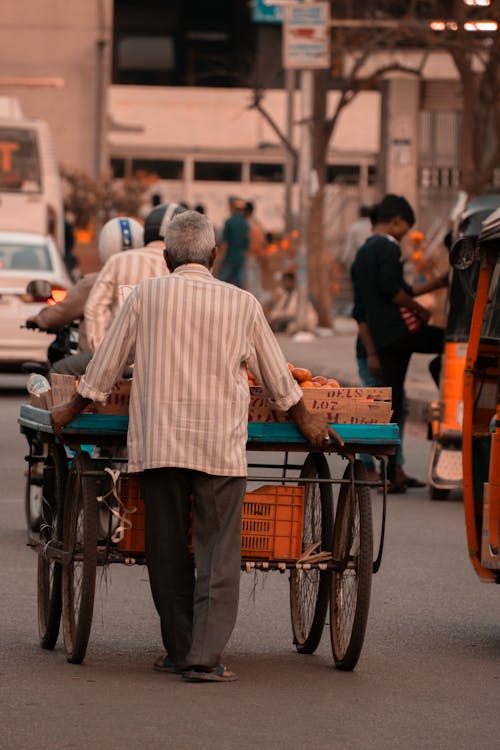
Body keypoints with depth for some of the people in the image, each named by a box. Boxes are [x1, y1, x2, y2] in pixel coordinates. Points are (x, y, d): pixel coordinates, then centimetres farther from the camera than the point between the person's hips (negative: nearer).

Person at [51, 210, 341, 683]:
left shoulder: (146, 296, 3)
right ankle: (206, 657, -9)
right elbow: (277, 377, 14)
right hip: (221, 445, -1)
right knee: (218, 553, 0)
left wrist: (72, 410, 25)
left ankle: (179, 651, 16)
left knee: (168, 552, 10)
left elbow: (105, 365, 9)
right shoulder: (242, 304, 4)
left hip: (158, 442, 1)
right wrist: (305, 421, 29)